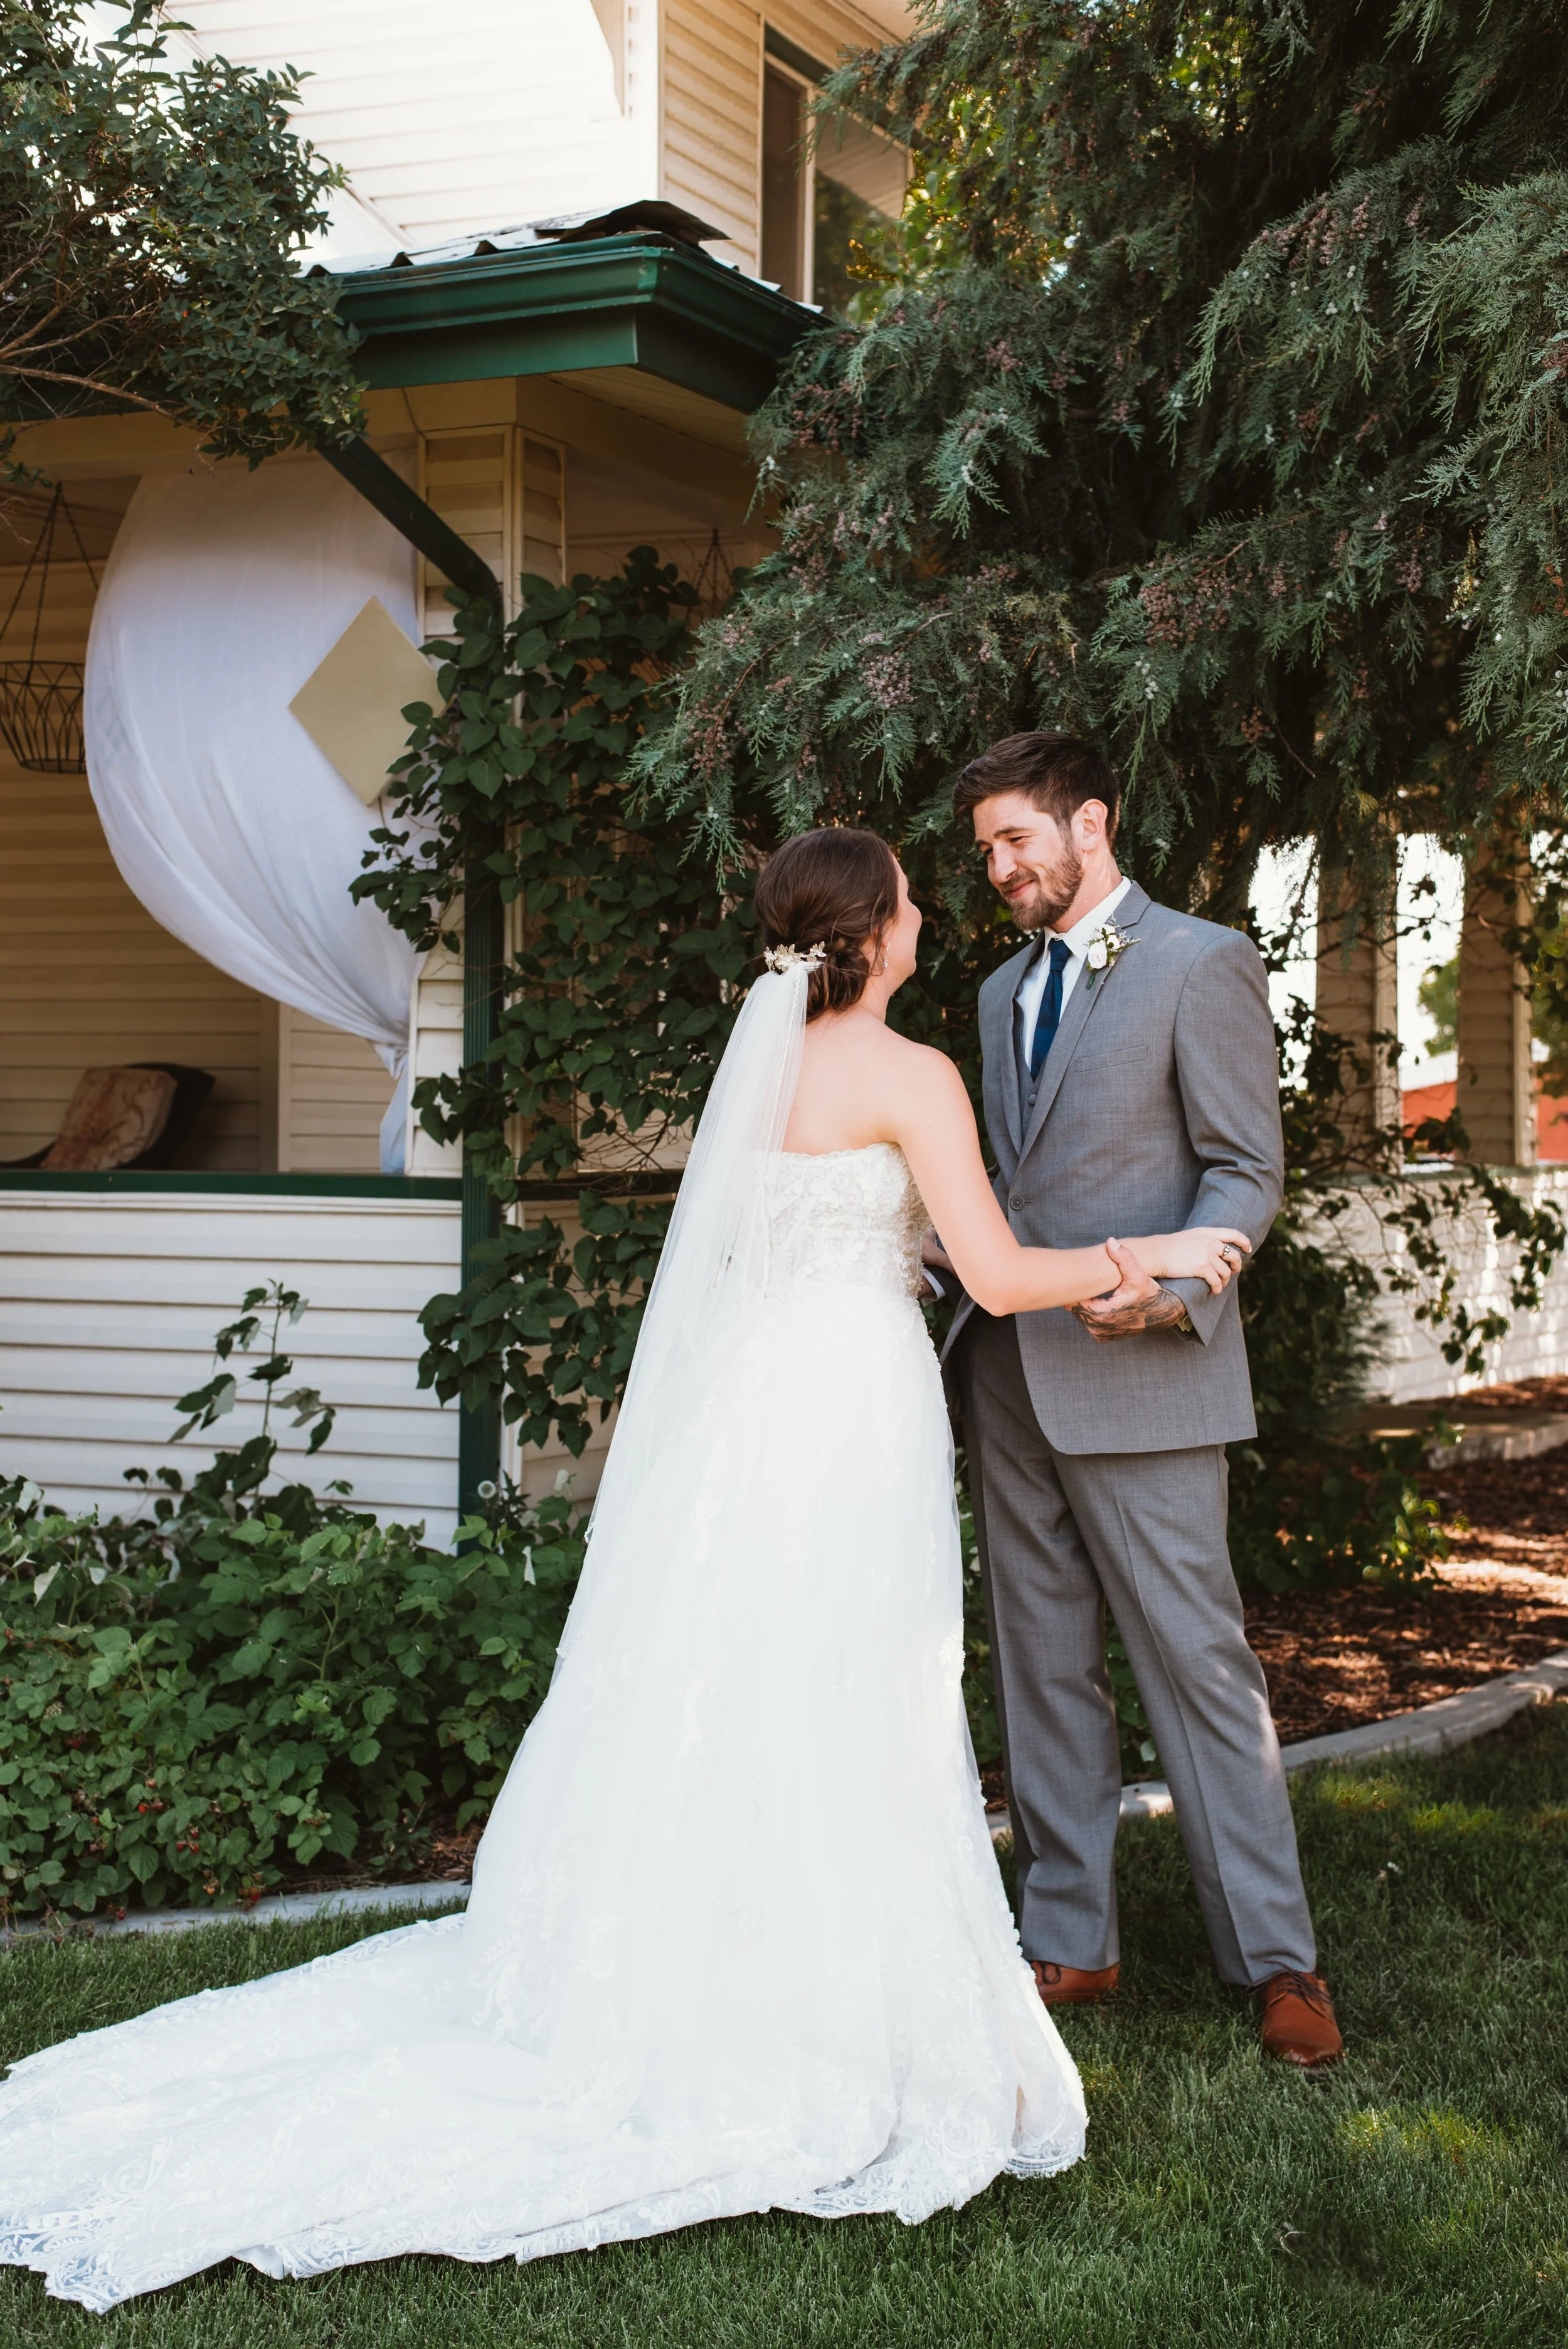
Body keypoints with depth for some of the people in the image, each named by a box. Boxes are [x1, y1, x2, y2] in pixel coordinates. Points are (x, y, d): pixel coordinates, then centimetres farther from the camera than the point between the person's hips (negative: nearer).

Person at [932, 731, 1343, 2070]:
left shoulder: (1202, 963, -3)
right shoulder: (1006, 990, 19)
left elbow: (1247, 1170, -7)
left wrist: (1169, 1290, -24)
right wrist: (941, 1247, 3)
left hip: (1138, 1375, -7)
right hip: (1010, 1375, 7)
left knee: (1197, 1660, -5)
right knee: (1043, 1669, 9)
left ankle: (1276, 1958, 4)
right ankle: (1071, 1943, 17)